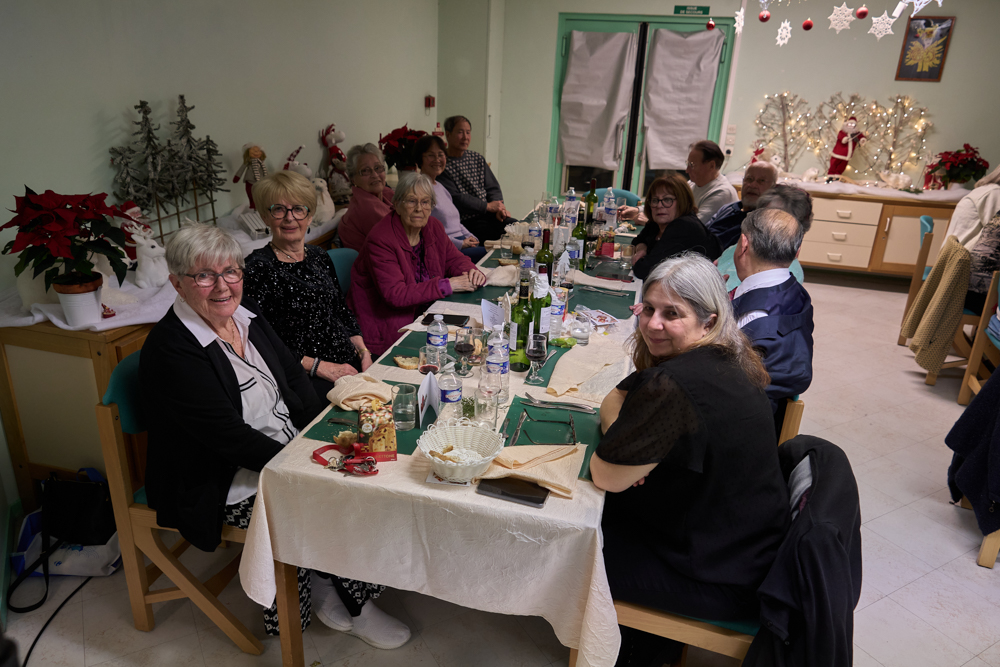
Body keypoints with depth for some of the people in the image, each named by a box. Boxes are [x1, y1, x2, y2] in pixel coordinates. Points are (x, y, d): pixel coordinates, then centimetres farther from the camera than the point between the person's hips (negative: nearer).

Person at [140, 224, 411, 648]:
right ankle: (353, 607, 11)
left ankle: (328, 588, 9)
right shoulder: (170, 351, -21)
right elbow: (231, 438, -23)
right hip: (231, 484, -7)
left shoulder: (246, 314, 2)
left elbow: (293, 376, 7)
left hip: (289, 450, 7)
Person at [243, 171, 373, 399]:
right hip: (305, 380, -7)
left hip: (350, 363, 7)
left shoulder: (320, 257, 15)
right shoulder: (258, 267, -7)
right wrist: (318, 366, -14)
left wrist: (363, 351, 5)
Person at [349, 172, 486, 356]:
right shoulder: (381, 239, -19)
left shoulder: (433, 227, 4)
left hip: (424, 312, 7)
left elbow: (454, 258, 15)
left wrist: (471, 272, -10)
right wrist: (447, 285, -27)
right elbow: (395, 294, -26)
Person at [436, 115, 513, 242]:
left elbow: (493, 188, 18)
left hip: (488, 214, 7)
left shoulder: (477, 159, 18)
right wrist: (488, 206, -12)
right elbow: (454, 198, -13)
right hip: (467, 221, -7)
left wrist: (499, 208, -3)